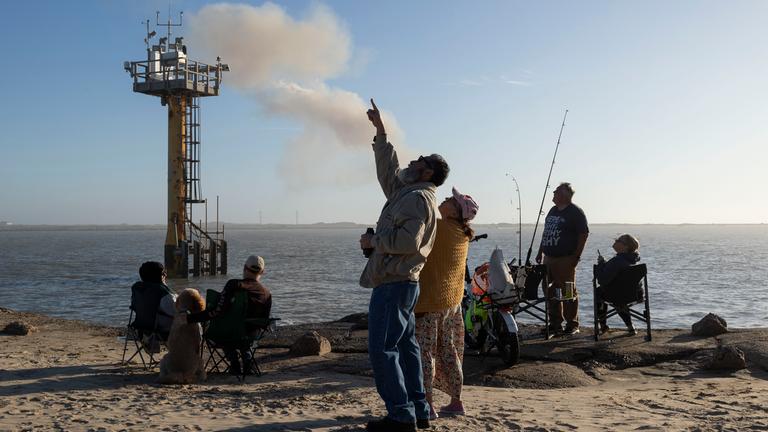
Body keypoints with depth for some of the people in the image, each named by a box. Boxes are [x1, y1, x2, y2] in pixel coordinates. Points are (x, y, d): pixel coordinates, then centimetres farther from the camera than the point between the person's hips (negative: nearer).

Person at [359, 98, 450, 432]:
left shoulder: (419, 197, -12)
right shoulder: (405, 191, 17)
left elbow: (408, 241, -24)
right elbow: (388, 169, 32)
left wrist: (374, 240, -11)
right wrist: (380, 131, 34)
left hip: (394, 285, -10)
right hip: (400, 283, 10)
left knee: (381, 349, -9)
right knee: (405, 348, 12)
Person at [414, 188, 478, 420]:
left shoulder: (437, 227, -16)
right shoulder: (462, 234, 6)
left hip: (429, 299, -8)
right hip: (453, 300, 8)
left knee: (424, 351, -1)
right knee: (448, 349, 15)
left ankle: (427, 406, 0)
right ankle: (456, 402, 20)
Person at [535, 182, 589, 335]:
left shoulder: (575, 212, -7)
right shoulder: (553, 210, 17)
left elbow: (583, 234, -11)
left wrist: (576, 256, -16)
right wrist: (540, 252, 19)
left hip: (566, 259, -8)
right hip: (549, 258, 8)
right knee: (551, 291, 10)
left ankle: (572, 325, 4)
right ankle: (555, 324, 19)